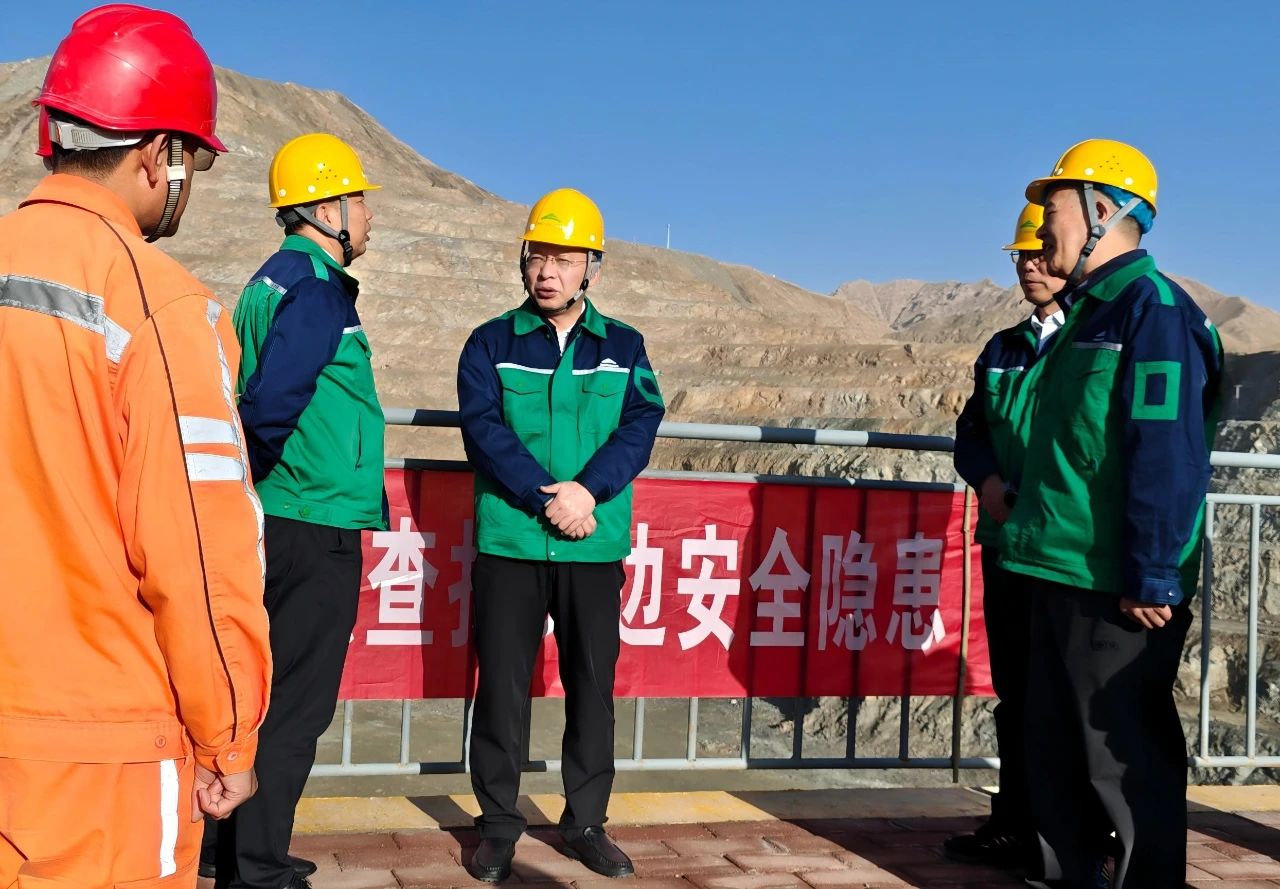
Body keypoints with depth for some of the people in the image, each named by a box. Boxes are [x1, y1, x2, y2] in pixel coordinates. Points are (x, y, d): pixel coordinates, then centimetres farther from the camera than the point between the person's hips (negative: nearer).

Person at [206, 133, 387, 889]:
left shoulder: (271, 281, 13)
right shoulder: (320, 289, -16)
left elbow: (253, 393, 14)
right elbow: (272, 400, -27)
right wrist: (257, 468, -11)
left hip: (275, 520, 9)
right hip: (318, 524, -9)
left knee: (265, 692, 18)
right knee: (297, 705, 0)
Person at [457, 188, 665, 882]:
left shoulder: (623, 348, 9)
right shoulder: (491, 344, 5)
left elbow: (640, 427, -3)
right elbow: (484, 429, -7)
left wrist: (588, 490, -19)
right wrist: (548, 499, -17)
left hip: (595, 547, 1)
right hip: (509, 544, -1)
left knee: (592, 686, 8)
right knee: (502, 686, 3)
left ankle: (586, 821, 22)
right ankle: (499, 825, 17)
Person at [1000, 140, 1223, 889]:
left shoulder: (1152, 308, -14)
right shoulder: (1088, 312, 16)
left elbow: (1168, 456, -21)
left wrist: (1152, 579, -23)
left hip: (1116, 588, -10)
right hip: (1061, 574, 10)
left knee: (1127, 760, 0)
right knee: (1056, 749, 17)